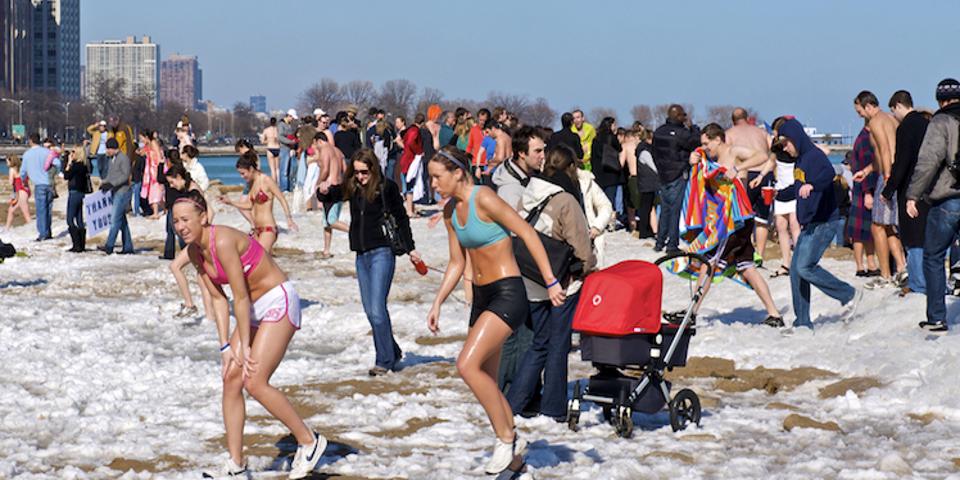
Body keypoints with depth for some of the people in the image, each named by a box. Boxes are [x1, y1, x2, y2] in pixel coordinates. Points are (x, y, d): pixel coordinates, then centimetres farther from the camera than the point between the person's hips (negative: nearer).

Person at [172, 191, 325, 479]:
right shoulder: (195, 252, 1)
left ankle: (309, 441, 3)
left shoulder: (222, 241, -25)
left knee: (254, 382, -14)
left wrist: (244, 347, -16)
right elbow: (218, 299, 5)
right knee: (230, 379, 1)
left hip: (279, 303, -9)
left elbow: (240, 297, -22)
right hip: (254, 309, 9)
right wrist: (226, 347, -2)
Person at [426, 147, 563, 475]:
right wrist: (438, 303, 9)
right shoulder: (451, 212, 9)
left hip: (507, 293, -9)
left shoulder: (484, 199, -16)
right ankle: (512, 443, 27)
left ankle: (506, 438, -6)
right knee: (485, 379, 11)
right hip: (481, 296, 9)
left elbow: (528, 234, -16)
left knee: (468, 365, -19)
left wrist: (551, 282, -18)